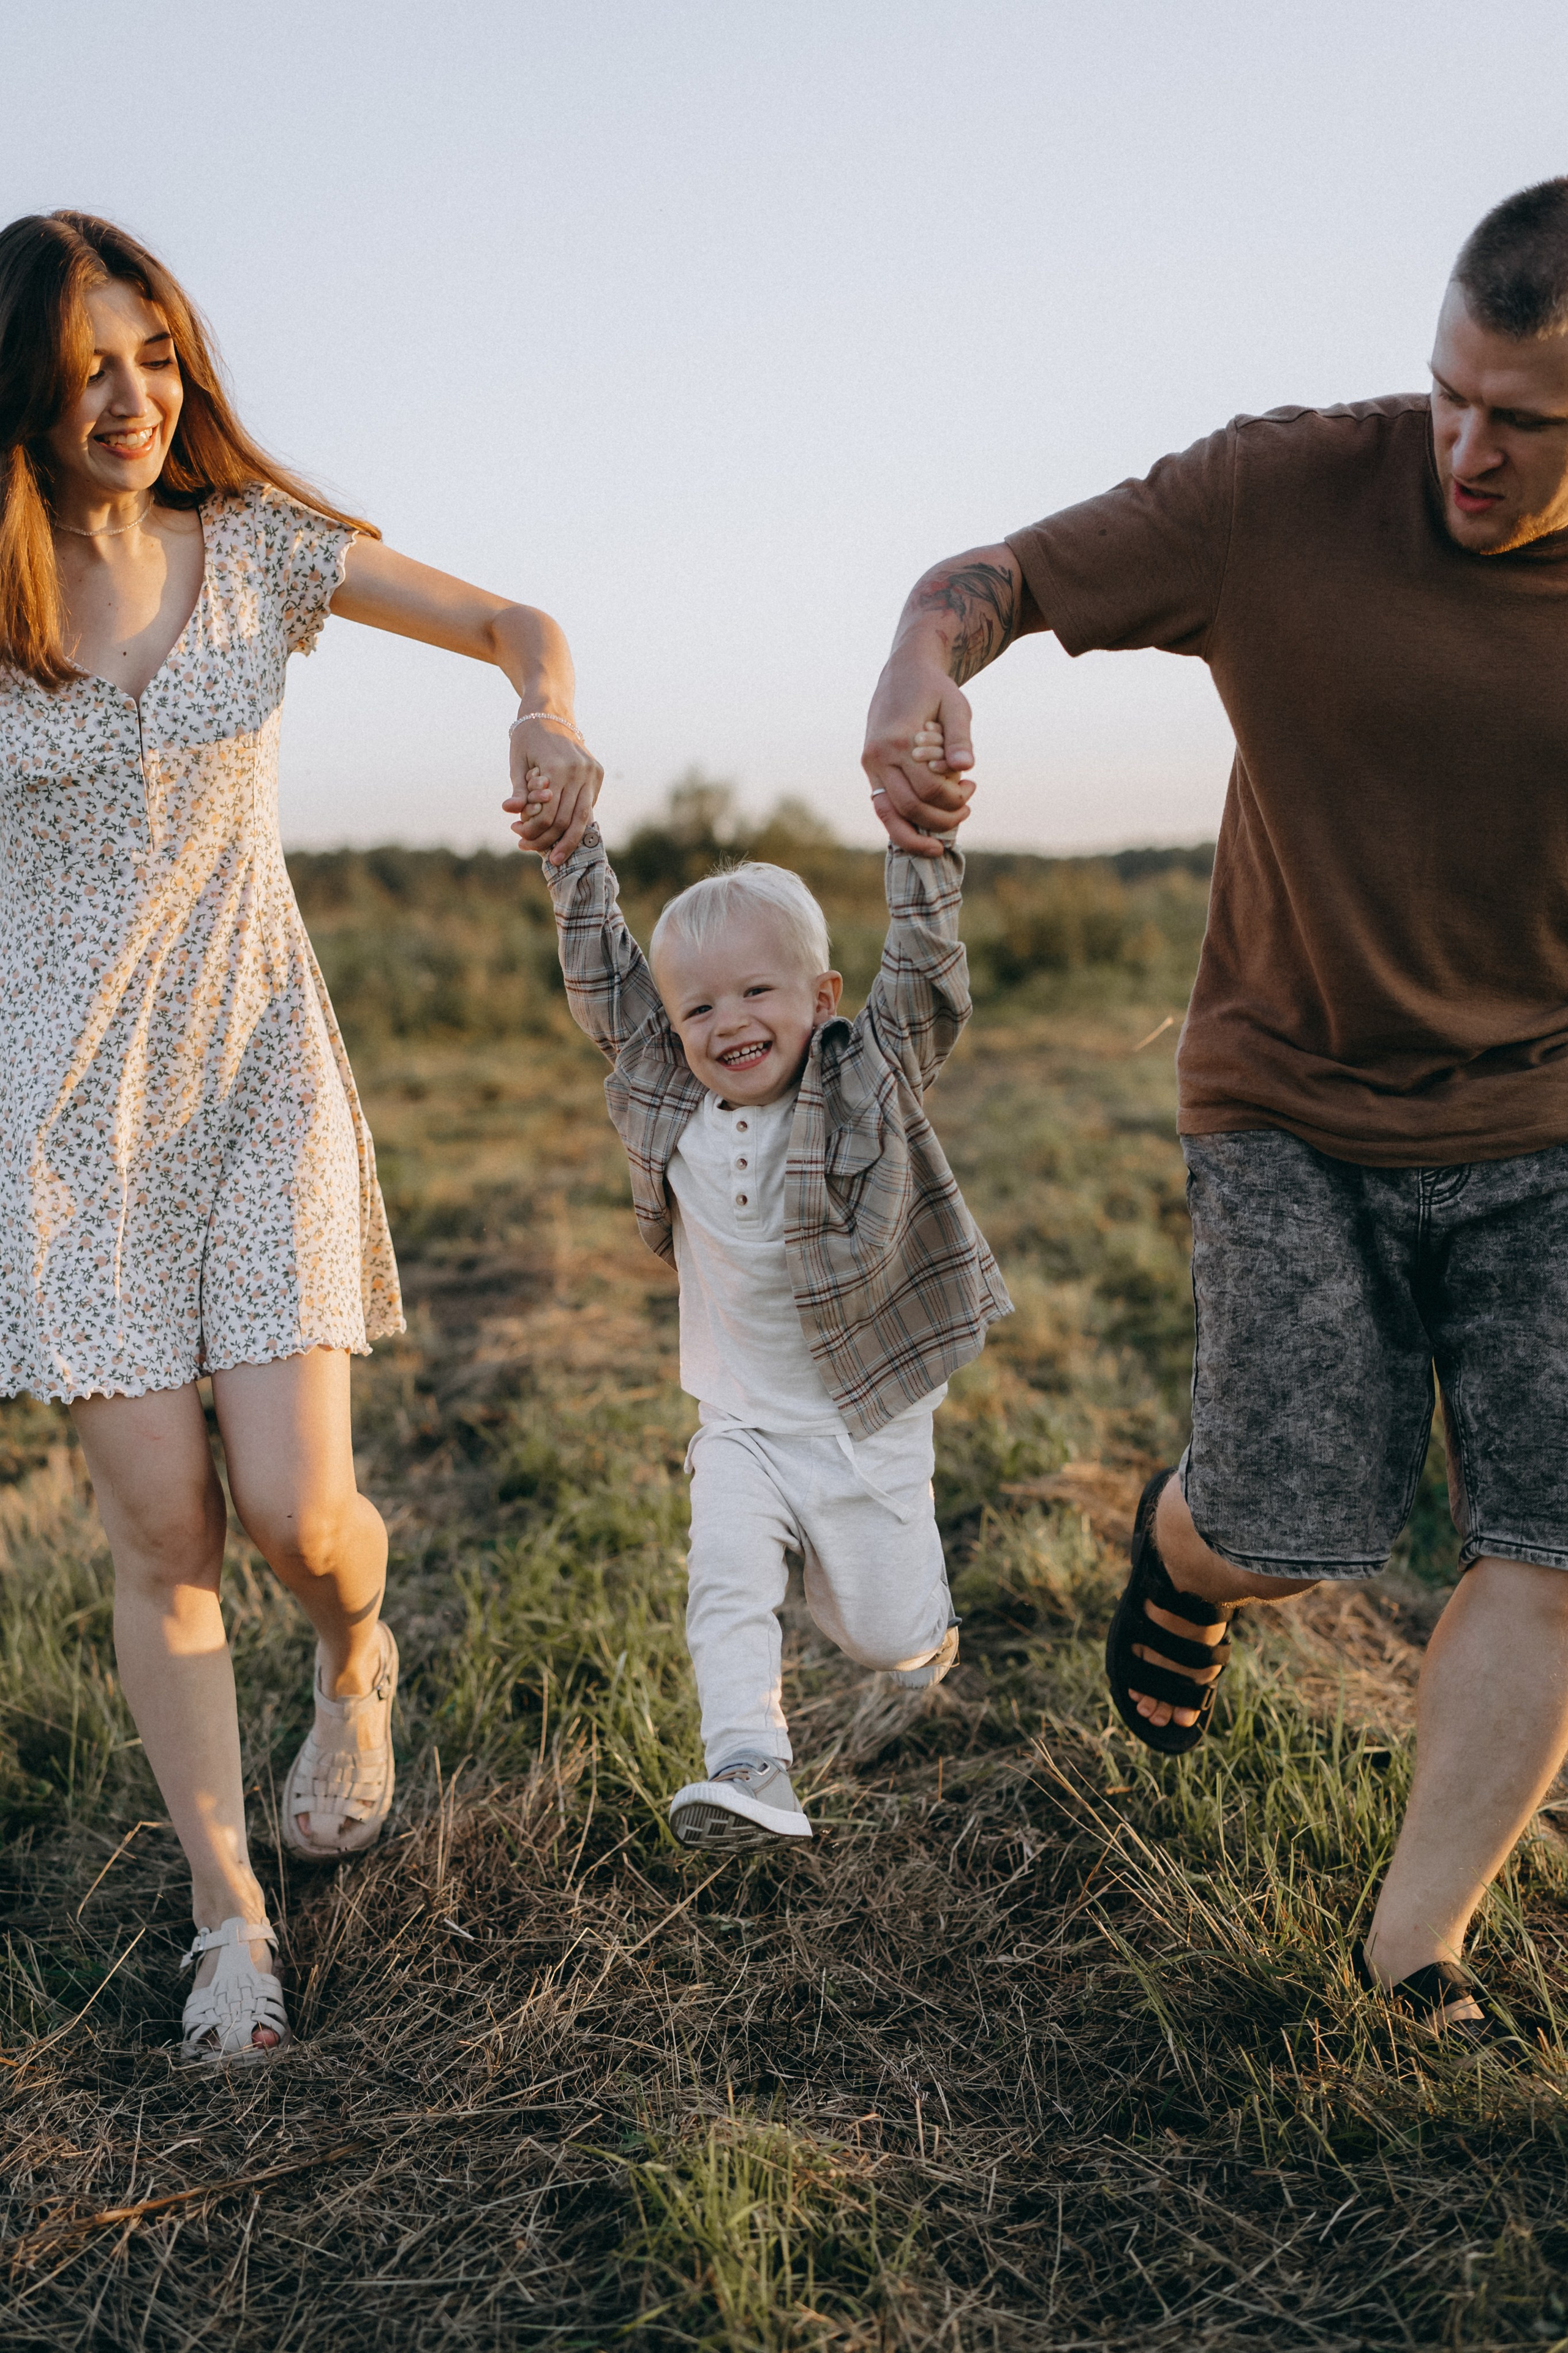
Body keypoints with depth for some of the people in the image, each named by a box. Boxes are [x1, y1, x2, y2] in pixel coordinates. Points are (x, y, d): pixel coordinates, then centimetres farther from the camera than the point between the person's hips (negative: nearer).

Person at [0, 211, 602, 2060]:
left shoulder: (258, 546, 0)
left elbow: (514, 623, 7)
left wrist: (548, 719, -15)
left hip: (261, 1073, 0)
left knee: (294, 1508, -7)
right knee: (159, 1531, 1)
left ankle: (355, 1667, 32)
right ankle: (227, 1914, 20)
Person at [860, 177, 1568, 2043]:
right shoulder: (1289, 494, -13)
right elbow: (993, 578, -7)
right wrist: (921, 674, -31)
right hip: (1294, 1105, -2)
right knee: (1299, 1538, -5)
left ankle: (1413, 1954, 14)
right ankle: (1182, 1542, 35)